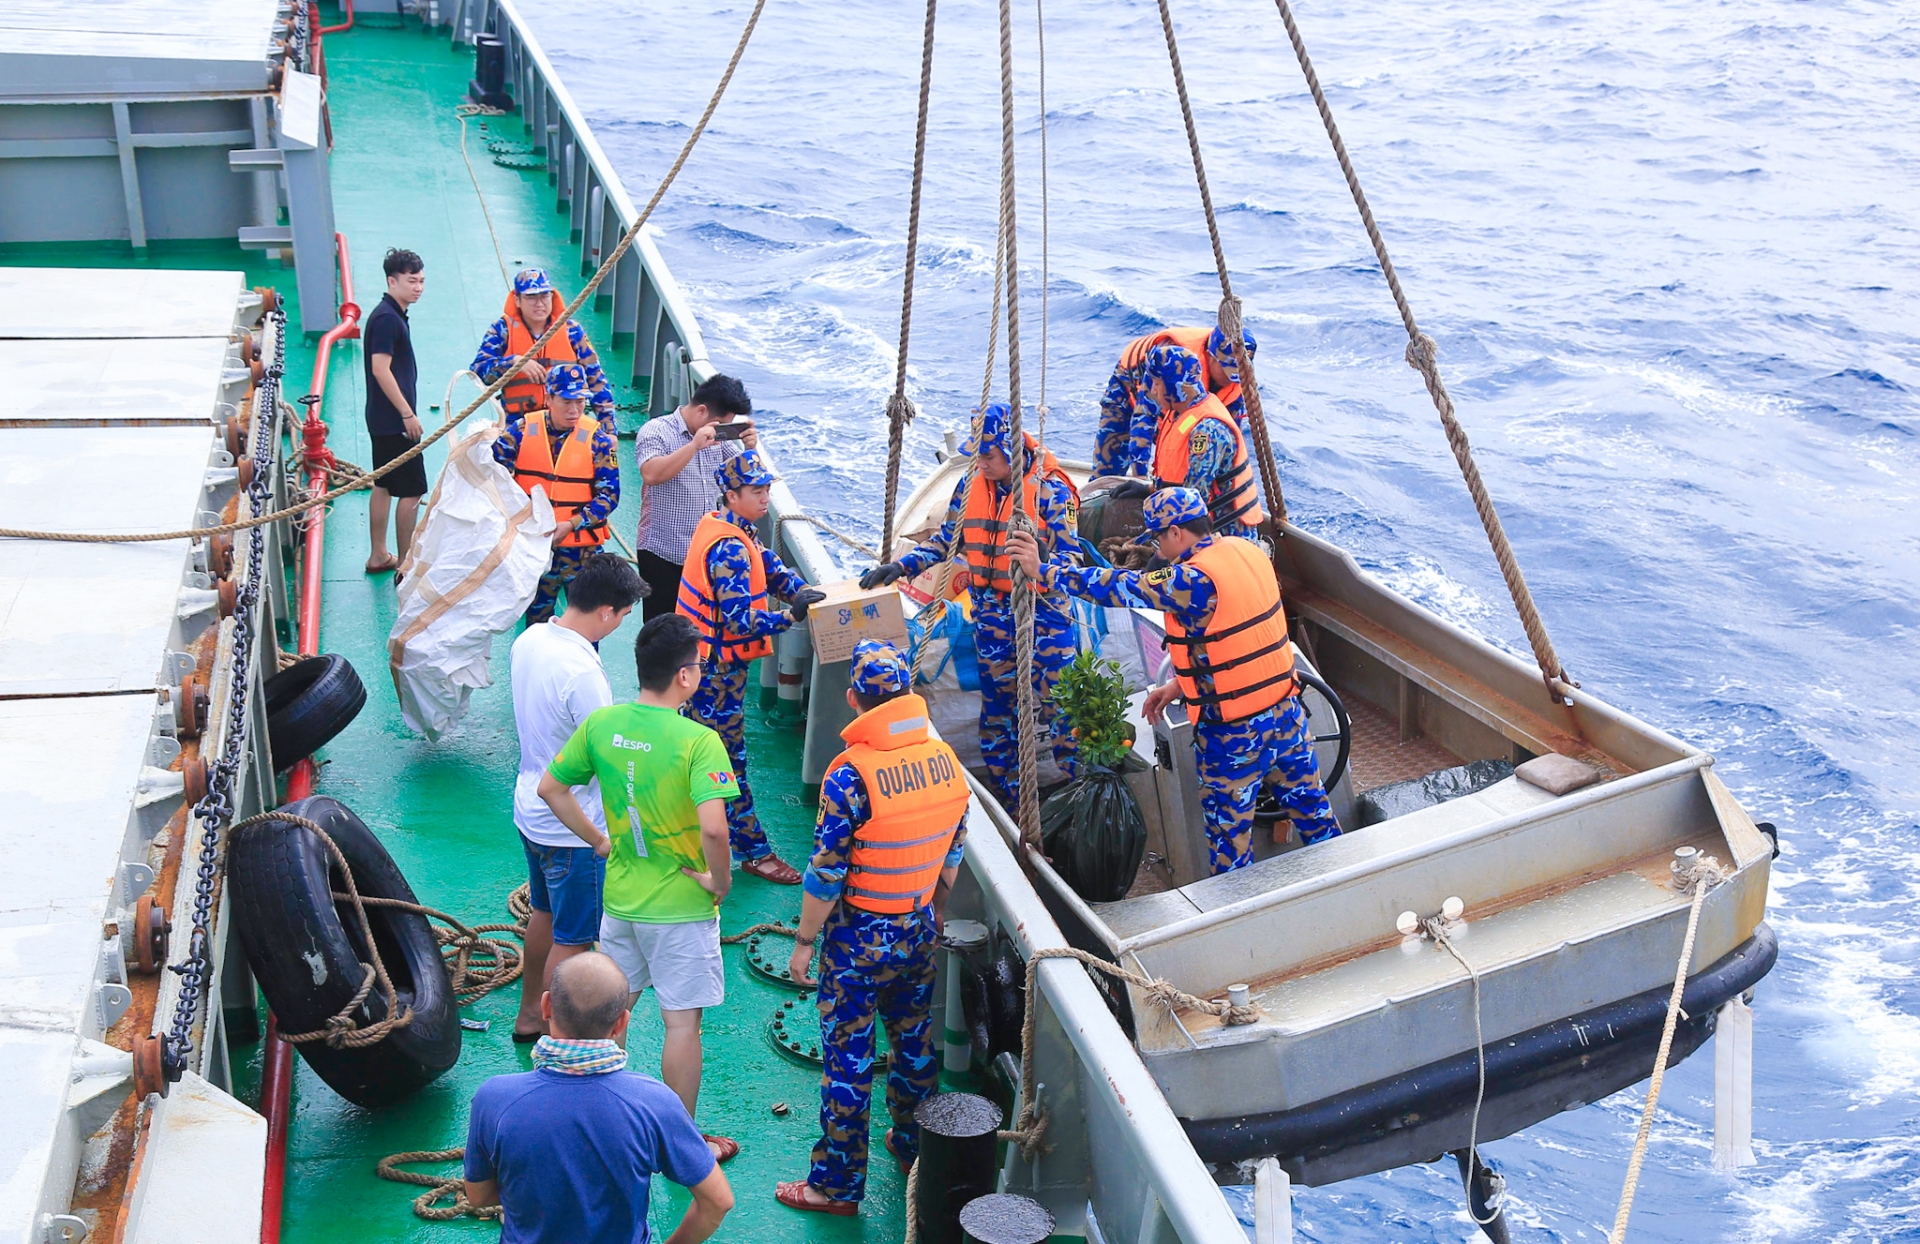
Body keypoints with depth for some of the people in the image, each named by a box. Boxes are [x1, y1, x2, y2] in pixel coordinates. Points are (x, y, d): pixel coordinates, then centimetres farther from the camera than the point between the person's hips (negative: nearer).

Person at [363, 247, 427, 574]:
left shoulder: (392, 315, 13)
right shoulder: (387, 318, -18)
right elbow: (380, 369, -23)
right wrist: (408, 414, -21)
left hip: (384, 420, 10)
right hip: (394, 421, -10)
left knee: (384, 485, 16)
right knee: (412, 492, -5)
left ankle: (378, 556, 25)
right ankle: (405, 565, 0)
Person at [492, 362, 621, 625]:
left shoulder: (597, 438, -6)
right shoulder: (521, 430, -3)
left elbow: (609, 494, -7)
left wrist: (571, 524, -17)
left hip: (581, 546, -2)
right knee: (536, 618, 14)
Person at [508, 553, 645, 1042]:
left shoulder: (529, 640, -3)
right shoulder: (582, 673, -30)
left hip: (531, 809, 9)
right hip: (574, 827, -9)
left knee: (545, 914, 27)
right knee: (572, 940, 7)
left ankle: (529, 1014, 42)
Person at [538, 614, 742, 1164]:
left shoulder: (601, 724, -5)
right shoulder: (698, 741, -23)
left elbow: (551, 789, 5)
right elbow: (712, 828, -33)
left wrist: (599, 840, 12)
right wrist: (720, 880, -16)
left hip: (620, 896, 6)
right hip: (680, 906, -5)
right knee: (682, 1023, 8)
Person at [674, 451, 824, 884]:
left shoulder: (720, 526, 6)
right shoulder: (730, 548, -25)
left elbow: (770, 567, 4)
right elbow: (739, 620, -30)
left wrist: (803, 591, -13)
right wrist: (791, 616, -30)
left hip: (703, 660, 10)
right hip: (717, 669, -10)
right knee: (728, 758, 0)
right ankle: (754, 852, 8)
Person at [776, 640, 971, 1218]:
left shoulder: (851, 774, -24)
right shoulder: (945, 759, -6)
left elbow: (826, 875, -19)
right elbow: (953, 851, 6)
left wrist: (803, 943, -7)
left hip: (858, 938, -6)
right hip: (919, 929, 6)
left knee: (848, 1058, 6)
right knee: (915, 1041, 22)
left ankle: (838, 1184, 17)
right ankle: (914, 1147, 39)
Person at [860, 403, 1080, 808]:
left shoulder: (1049, 488, -12)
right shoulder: (970, 486, 4)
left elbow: (1069, 556, -13)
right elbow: (946, 540, 13)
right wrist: (901, 566, 0)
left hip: (1043, 611, -6)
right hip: (991, 614, 6)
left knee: (1056, 702, -7)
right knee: (997, 706, 12)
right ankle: (1009, 799, 24)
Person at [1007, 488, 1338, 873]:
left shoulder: (1193, 580, -23)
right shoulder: (1246, 550, 3)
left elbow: (1118, 587, -19)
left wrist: (1043, 571, -10)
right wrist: (1179, 685, 14)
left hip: (1234, 731, -7)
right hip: (1286, 712, 7)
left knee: (1229, 827, 9)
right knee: (1308, 802, 19)